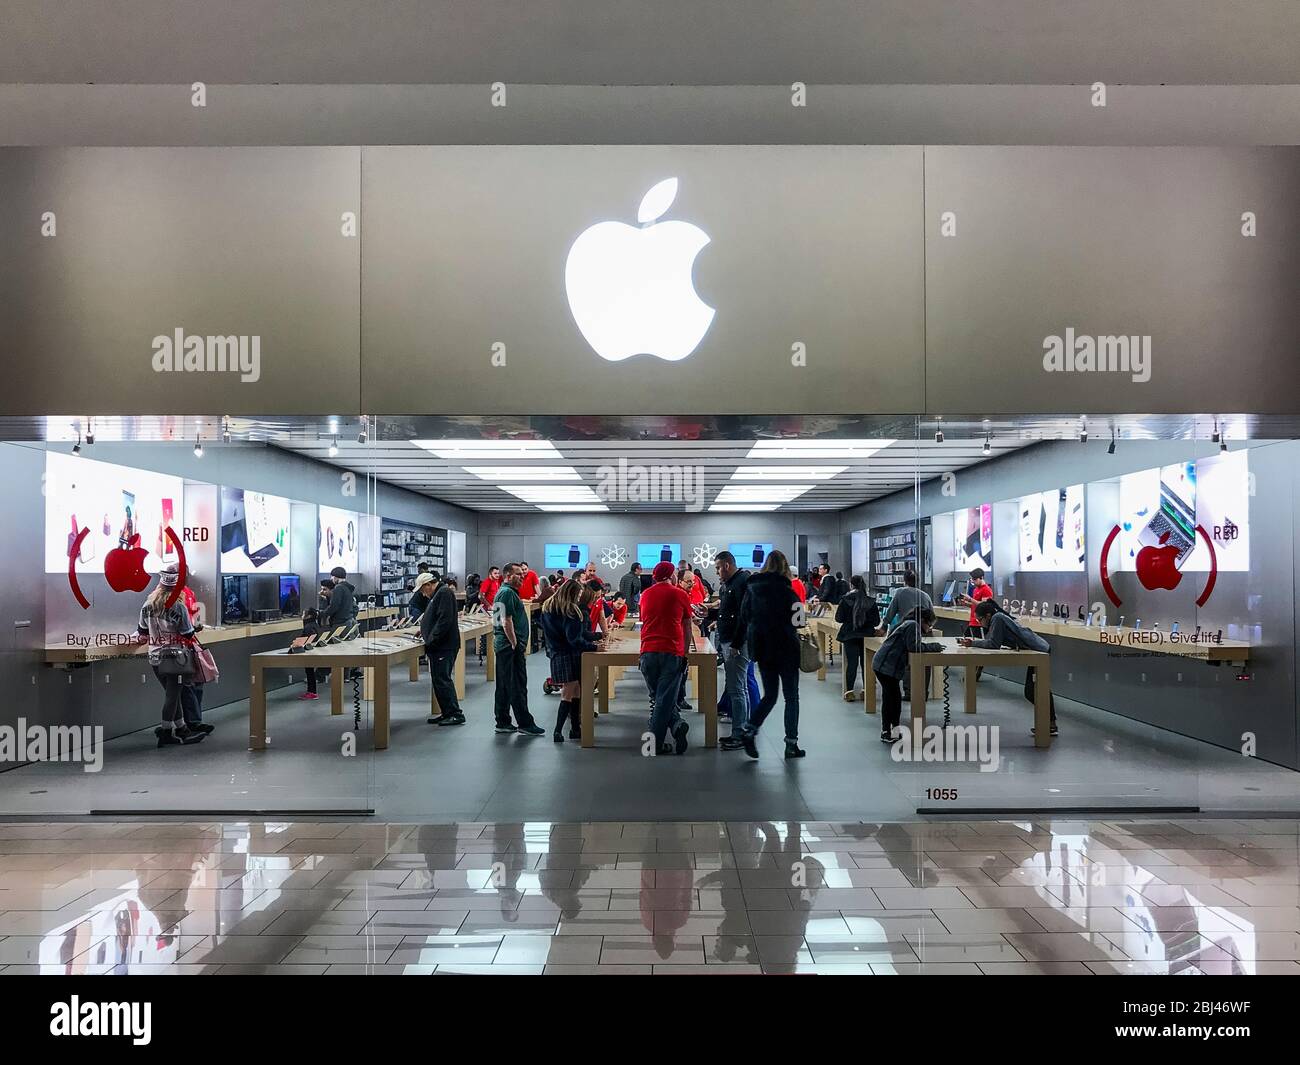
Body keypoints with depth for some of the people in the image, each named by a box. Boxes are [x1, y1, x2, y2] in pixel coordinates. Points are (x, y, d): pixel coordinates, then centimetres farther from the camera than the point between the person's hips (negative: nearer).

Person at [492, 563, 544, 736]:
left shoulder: (502, 591, 19)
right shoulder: (508, 593, -14)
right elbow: (507, 622, -21)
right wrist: (516, 645, -19)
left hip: (501, 644, 11)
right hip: (510, 645, -11)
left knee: (504, 686, 13)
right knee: (517, 686, -6)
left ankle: (503, 723, 19)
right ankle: (525, 724, -1)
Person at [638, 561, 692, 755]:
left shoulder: (645, 594, 13)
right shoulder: (679, 594, 3)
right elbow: (687, 628, 8)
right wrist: (684, 652, 18)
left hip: (648, 651, 3)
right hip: (672, 652, -3)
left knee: (658, 697, 17)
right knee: (665, 699, 1)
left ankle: (677, 724, 1)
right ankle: (656, 744, 1)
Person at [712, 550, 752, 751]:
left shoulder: (743, 581, -14)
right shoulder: (728, 584, 17)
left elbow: (744, 616, -22)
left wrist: (736, 644, -23)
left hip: (737, 644, -11)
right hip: (727, 642, 11)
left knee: (736, 689, -8)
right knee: (740, 688, 15)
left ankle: (739, 735, -3)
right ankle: (744, 729, 24)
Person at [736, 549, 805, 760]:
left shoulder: (752, 587, 2)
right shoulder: (785, 589, -12)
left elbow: (744, 617, 5)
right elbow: (796, 618, -9)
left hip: (761, 648, 5)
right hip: (785, 648, -5)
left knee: (769, 695, 15)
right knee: (791, 697, 7)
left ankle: (750, 730, -4)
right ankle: (791, 744, 9)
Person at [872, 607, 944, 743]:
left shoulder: (910, 624, 17)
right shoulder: (912, 625, -13)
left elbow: (916, 644, 17)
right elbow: (914, 646, -21)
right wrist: (933, 647, -11)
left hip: (887, 666, 10)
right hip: (885, 666, -10)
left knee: (895, 698, 16)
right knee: (890, 698, -4)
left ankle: (895, 729, 26)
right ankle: (886, 733, 2)